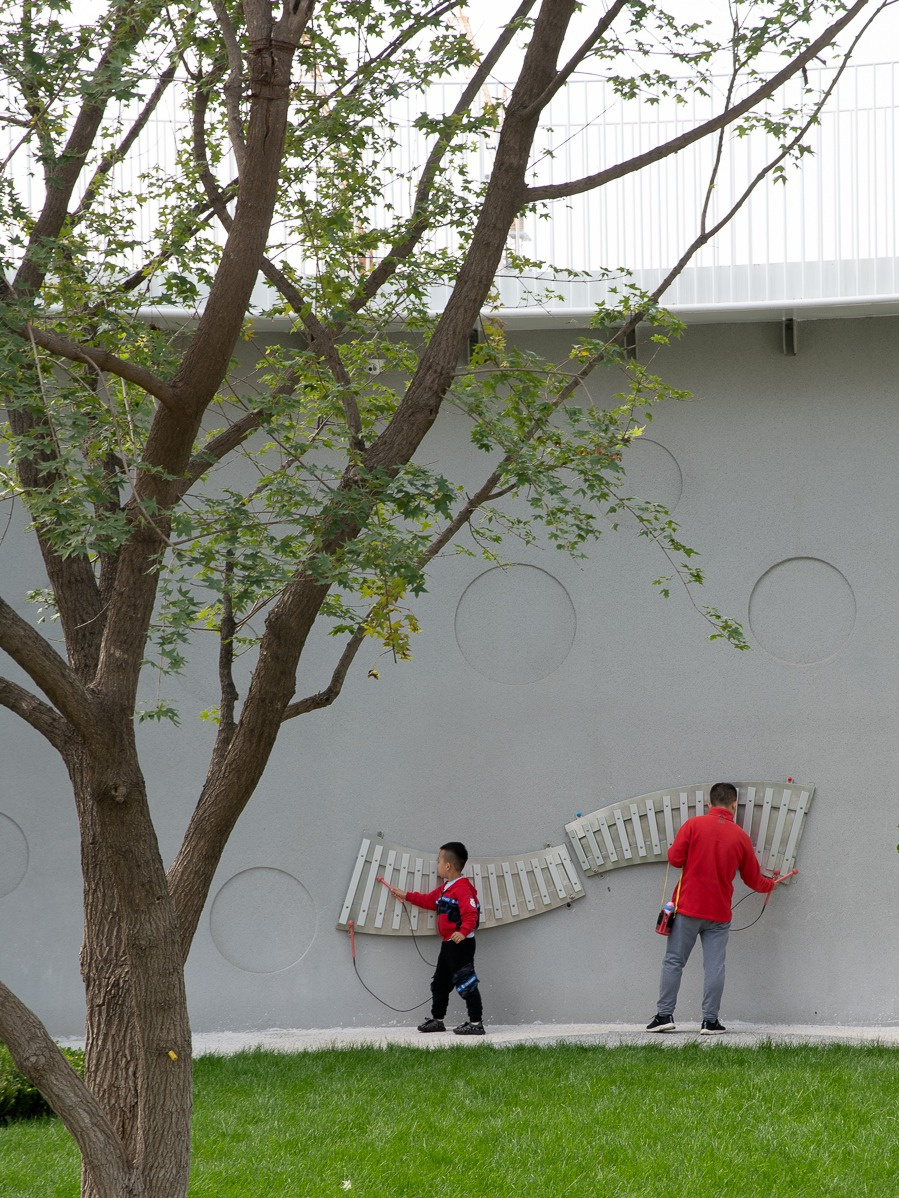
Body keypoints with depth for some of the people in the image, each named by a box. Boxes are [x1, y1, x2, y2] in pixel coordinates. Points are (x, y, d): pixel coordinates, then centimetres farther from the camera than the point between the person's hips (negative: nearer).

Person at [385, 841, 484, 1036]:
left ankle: (476, 1023, -6)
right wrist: (406, 895, 34)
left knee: (466, 983, -9)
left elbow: (470, 913, -26)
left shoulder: (462, 888, -18)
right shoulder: (444, 888, 15)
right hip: (448, 944, 11)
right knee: (440, 983, 19)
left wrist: (463, 932, -39)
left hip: (461, 944, -11)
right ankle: (437, 1020, 30)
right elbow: (429, 901, 30)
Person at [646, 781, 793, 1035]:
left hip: (688, 906, -1)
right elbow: (753, 879, 12)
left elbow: (675, 858, -8)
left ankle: (664, 1015, 3)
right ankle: (710, 1021, 1)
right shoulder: (740, 837, 3)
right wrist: (770, 884, 33)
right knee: (714, 967, 3)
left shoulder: (694, 825, -5)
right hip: (719, 912, 1)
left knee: (673, 962, 5)